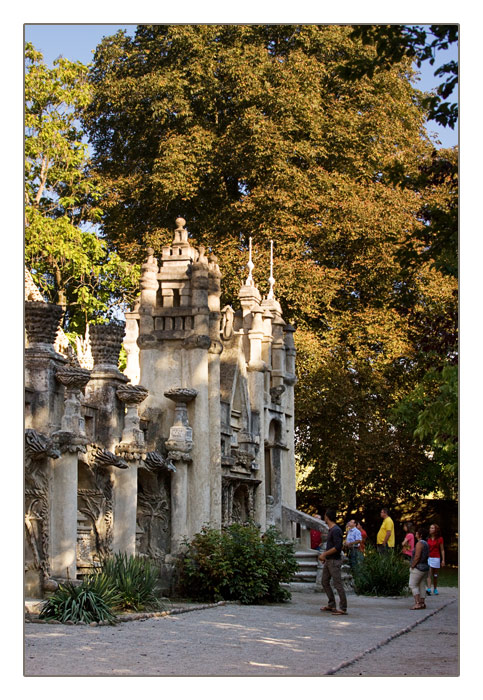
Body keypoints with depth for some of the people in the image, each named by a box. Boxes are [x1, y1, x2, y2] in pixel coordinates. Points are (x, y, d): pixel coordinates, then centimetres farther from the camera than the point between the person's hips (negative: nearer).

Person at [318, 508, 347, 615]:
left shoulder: (336, 530, -17)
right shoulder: (331, 530, 14)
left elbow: (338, 547, -24)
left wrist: (325, 554, -19)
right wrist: (324, 555, 16)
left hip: (334, 561, -11)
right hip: (328, 561, 11)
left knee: (338, 584, -8)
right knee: (325, 582, 14)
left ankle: (343, 608, -5)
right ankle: (331, 605, 21)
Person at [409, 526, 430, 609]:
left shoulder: (419, 543, -17)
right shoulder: (426, 543, 11)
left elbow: (417, 557, -22)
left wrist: (412, 566, -14)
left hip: (418, 568, -9)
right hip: (425, 567, 9)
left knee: (413, 585, -4)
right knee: (421, 585, 12)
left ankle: (417, 603, -11)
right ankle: (422, 603, 11)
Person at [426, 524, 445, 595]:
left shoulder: (440, 539, 0)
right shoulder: (428, 539, 8)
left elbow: (442, 550, 3)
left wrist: (443, 560, -2)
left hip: (436, 558, -2)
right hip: (428, 558, 2)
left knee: (435, 575, 8)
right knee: (429, 574, -12)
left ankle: (435, 589, 21)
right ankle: (428, 589, -22)